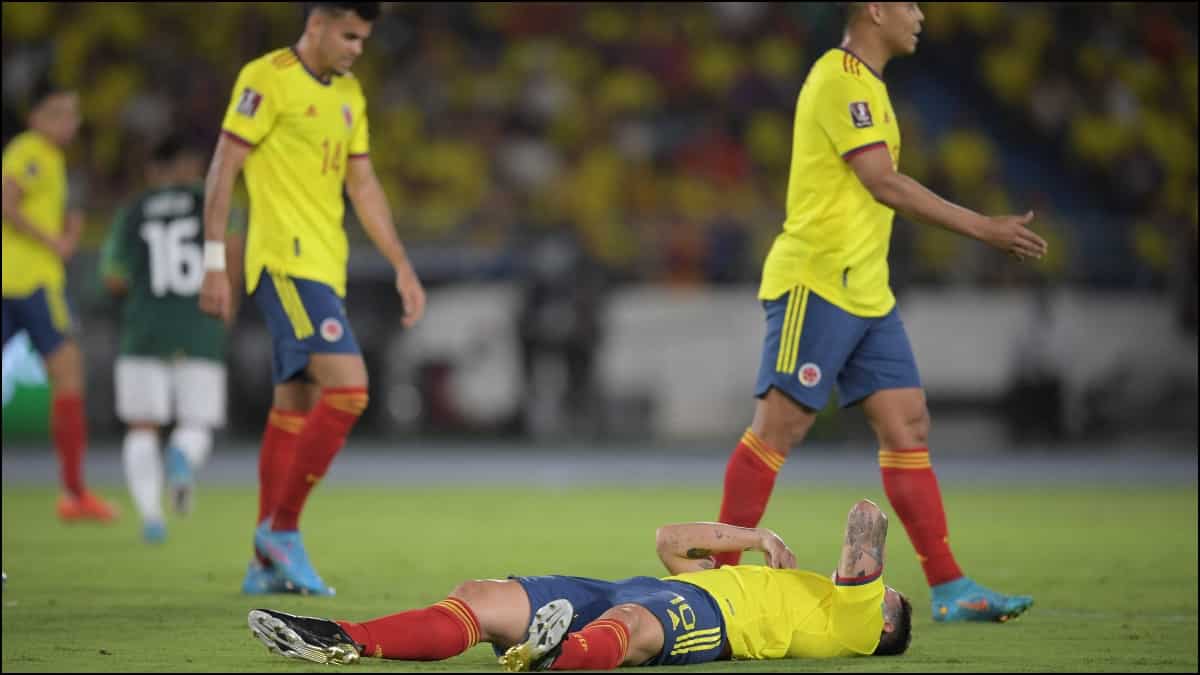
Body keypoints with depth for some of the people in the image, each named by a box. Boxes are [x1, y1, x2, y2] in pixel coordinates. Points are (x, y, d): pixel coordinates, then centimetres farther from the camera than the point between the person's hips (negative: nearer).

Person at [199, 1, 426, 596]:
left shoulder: (348, 94, 17)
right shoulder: (267, 79, -8)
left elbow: (363, 185, 22)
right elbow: (223, 168, -9)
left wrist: (402, 267, 18)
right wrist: (214, 262, -14)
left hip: (324, 267, 9)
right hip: (285, 260, -9)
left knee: (295, 407, 9)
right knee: (348, 386, -19)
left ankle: (268, 562, 14)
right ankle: (281, 528, -10)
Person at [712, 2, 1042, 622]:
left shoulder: (864, 84, 18)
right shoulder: (839, 78, -12)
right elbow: (883, 182, -18)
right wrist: (983, 229, -15)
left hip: (866, 291, 10)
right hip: (815, 283, -10)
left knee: (908, 426, 4)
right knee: (780, 426, -8)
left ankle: (948, 588, 3)